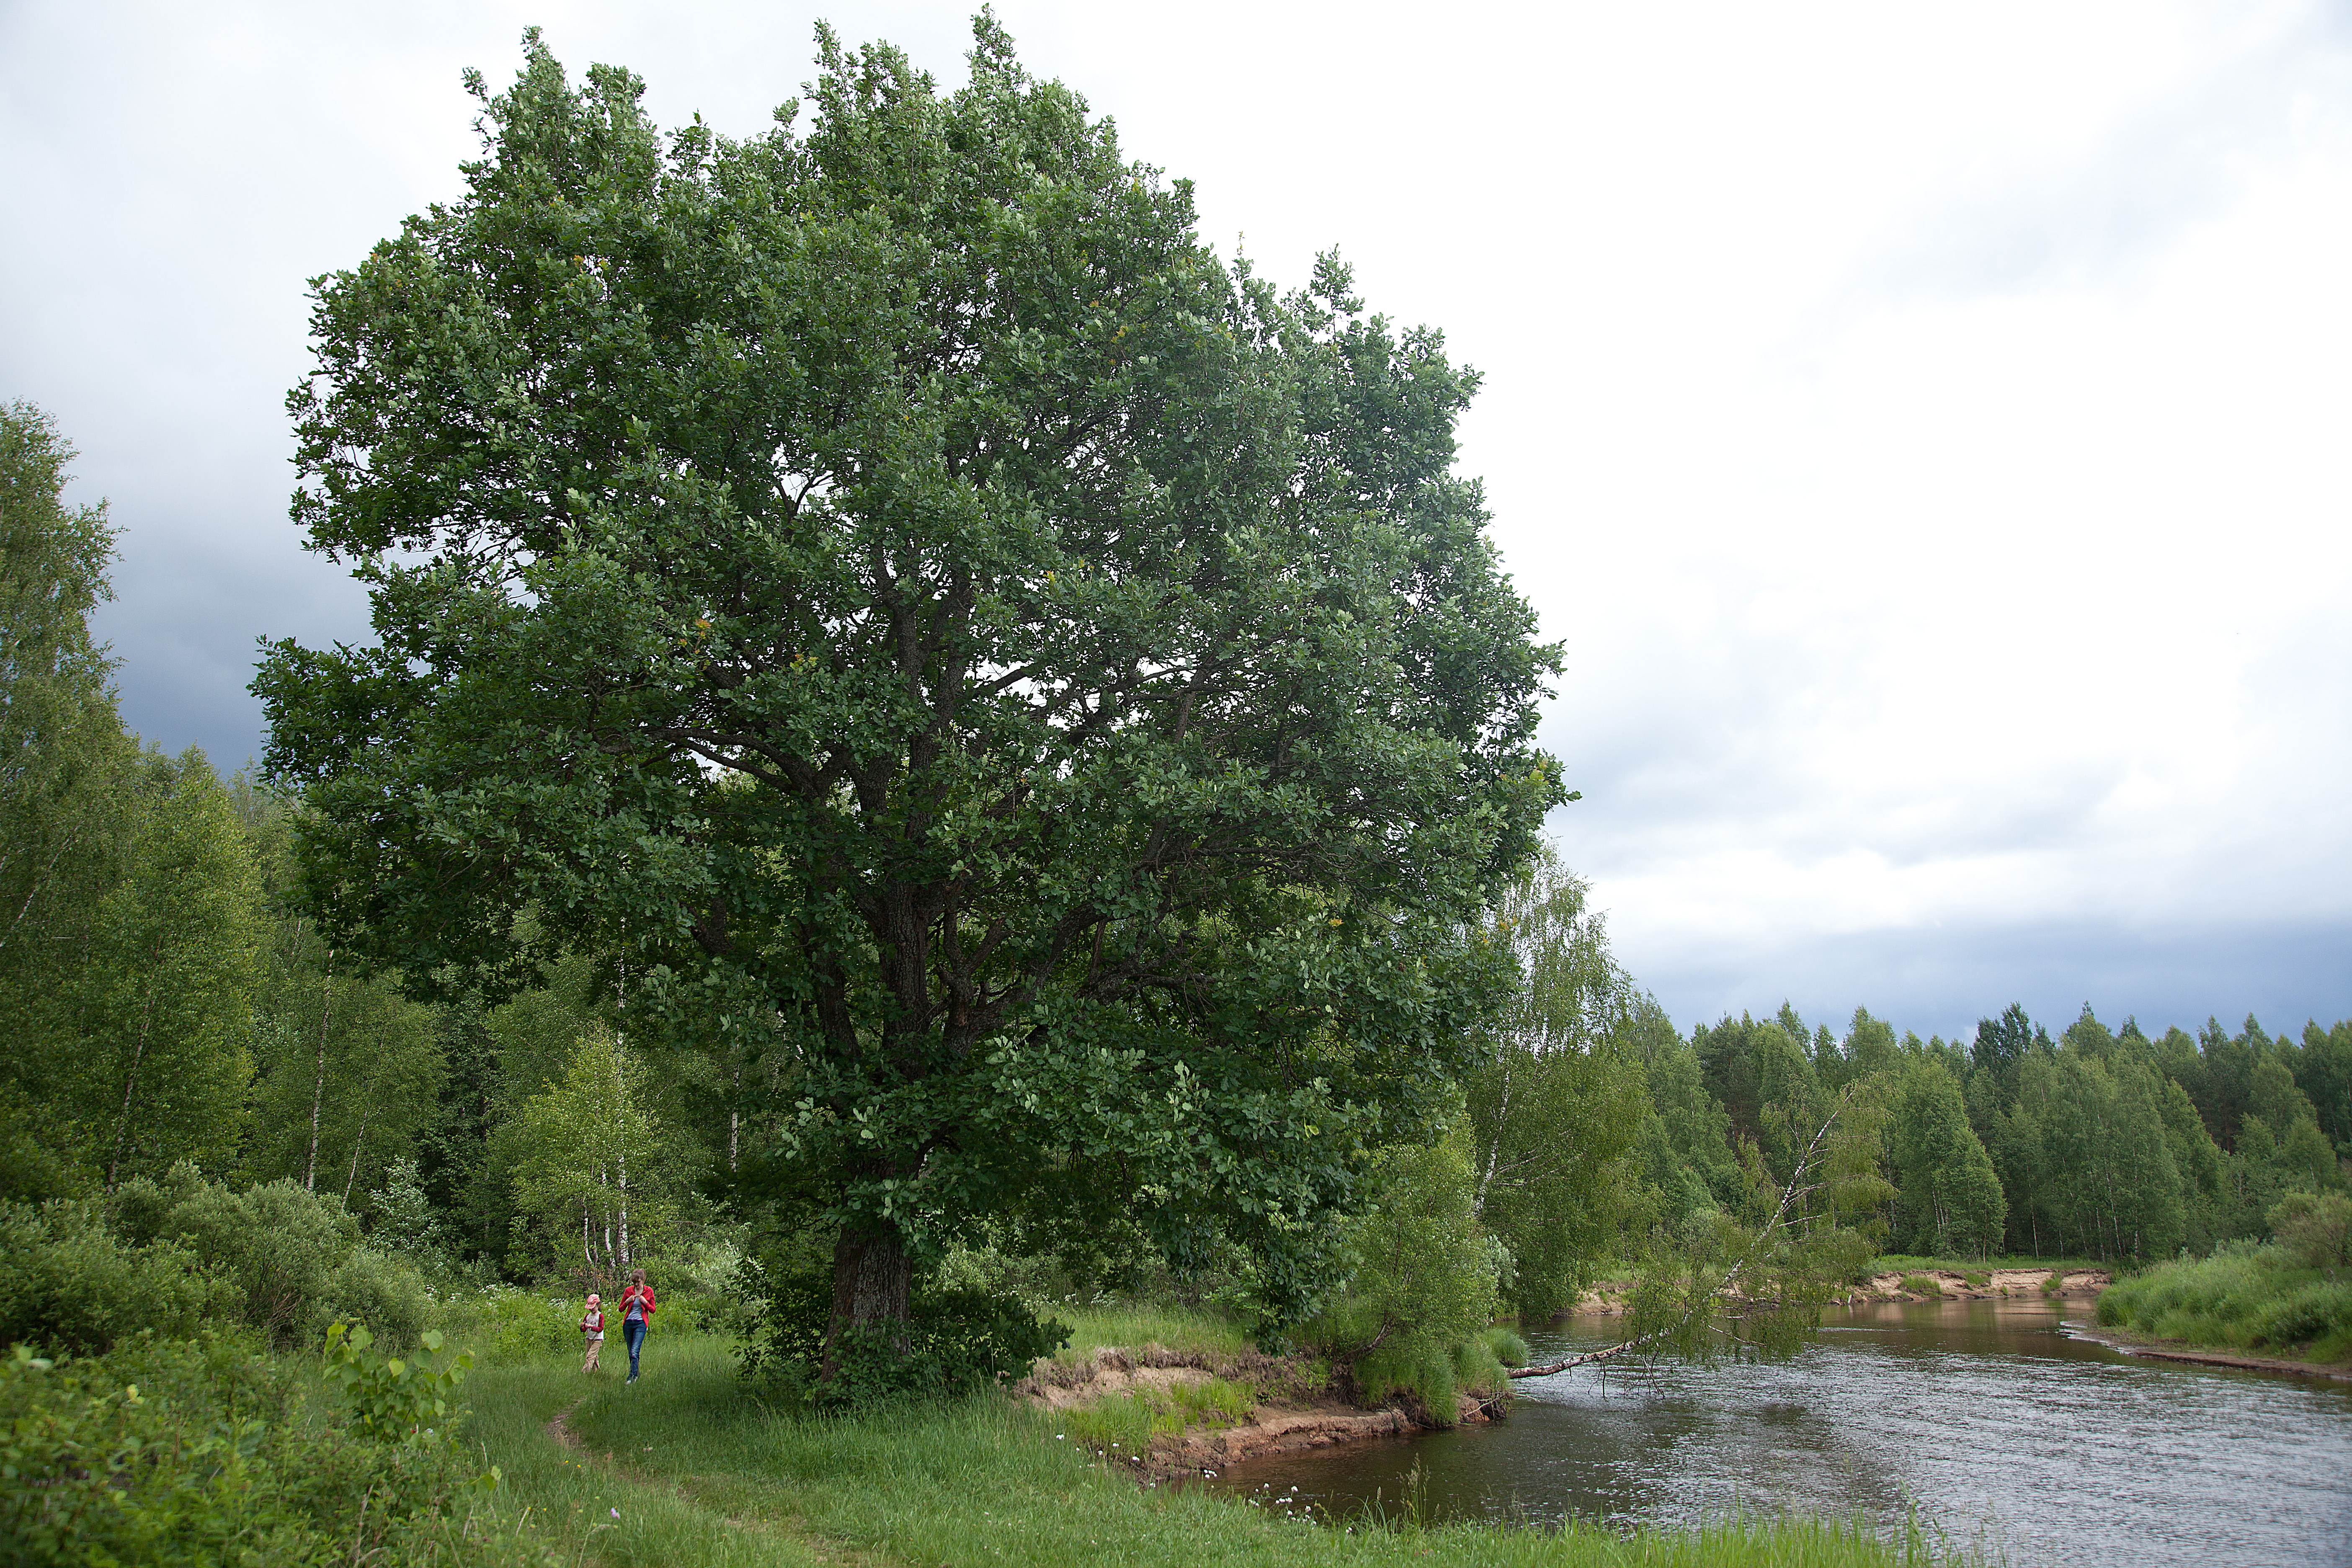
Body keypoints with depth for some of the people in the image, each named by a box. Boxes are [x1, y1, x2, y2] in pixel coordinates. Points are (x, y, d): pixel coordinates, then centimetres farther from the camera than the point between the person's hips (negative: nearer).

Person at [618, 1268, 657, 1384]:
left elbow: (653, 1310, 3)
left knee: (634, 1352, -16)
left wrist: (645, 1302, -14)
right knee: (631, 1352, 10)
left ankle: (632, 1377, -14)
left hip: (641, 1323, -3)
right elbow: (621, 1309, 9)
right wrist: (627, 1302, -10)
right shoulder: (628, 1291, 3)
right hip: (628, 1323, 3)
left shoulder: (649, 1291, -1)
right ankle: (636, 1373, 26)